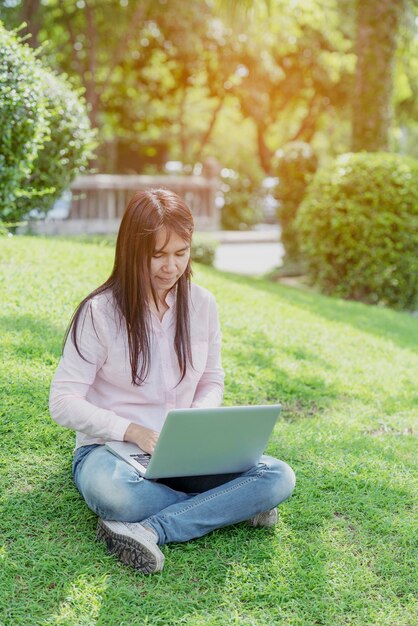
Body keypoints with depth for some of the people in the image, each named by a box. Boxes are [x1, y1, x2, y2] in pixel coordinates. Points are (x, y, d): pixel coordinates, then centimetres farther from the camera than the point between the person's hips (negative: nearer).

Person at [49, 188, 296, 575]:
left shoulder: (202, 304, 1)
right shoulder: (99, 312, -11)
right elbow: (64, 403, -12)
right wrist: (132, 432, -23)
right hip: (110, 449, -3)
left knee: (279, 477, -19)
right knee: (111, 491, -40)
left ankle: (147, 530, -25)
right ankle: (231, 506, -18)